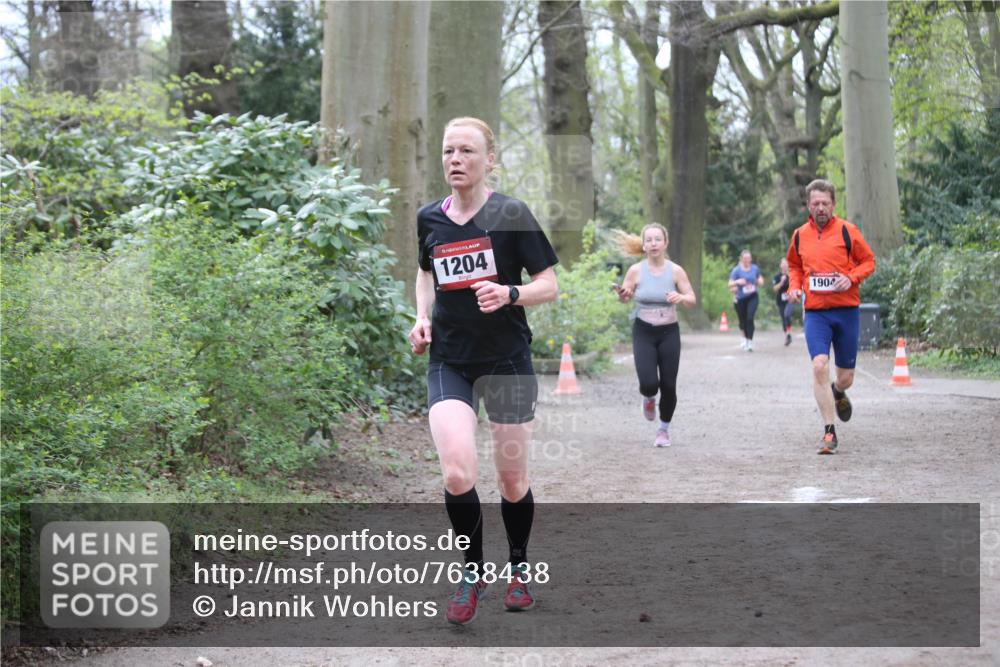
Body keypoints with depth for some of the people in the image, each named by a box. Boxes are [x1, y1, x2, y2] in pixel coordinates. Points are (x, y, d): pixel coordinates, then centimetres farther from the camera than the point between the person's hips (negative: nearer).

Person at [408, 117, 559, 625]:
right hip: (449, 360, 2)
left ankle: (518, 567, 34)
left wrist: (509, 294, -25)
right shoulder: (429, 219, 4)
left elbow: (549, 285, -6)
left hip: (506, 359, -2)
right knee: (457, 473, -18)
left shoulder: (511, 214, -8)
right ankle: (473, 571, 5)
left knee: (512, 481, 8)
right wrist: (423, 317, 6)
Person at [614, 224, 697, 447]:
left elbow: (693, 300, -3)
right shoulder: (636, 270, -6)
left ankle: (664, 429, 23)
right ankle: (648, 398, 25)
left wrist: (681, 297, -26)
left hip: (669, 333, 1)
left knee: (668, 385, 0)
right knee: (649, 383, -15)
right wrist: (622, 294, -19)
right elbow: (625, 298, 6)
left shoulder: (676, 270, -6)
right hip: (643, 332, -1)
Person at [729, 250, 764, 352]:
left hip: (752, 297, 0)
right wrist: (737, 282, -30)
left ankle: (750, 342, -15)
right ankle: (745, 337, 40)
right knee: (743, 321, 8)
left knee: (750, 318, -17)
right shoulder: (736, 270, -6)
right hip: (740, 299, 0)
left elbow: (760, 280, 20)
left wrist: (760, 281, -3)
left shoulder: (755, 268, 3)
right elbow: (730, 285, -10)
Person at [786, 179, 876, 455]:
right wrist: (794, 286, 4)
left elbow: (868, 261, 4)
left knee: (846, 376, 6)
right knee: (819, 365, -19)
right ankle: (829, 432, -10)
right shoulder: (799, 235, 6)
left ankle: (838, 392, 47)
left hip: (846, 310, -1)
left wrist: (851, 278, -14)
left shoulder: (847, 231, -2)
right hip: (815, 313, 1)